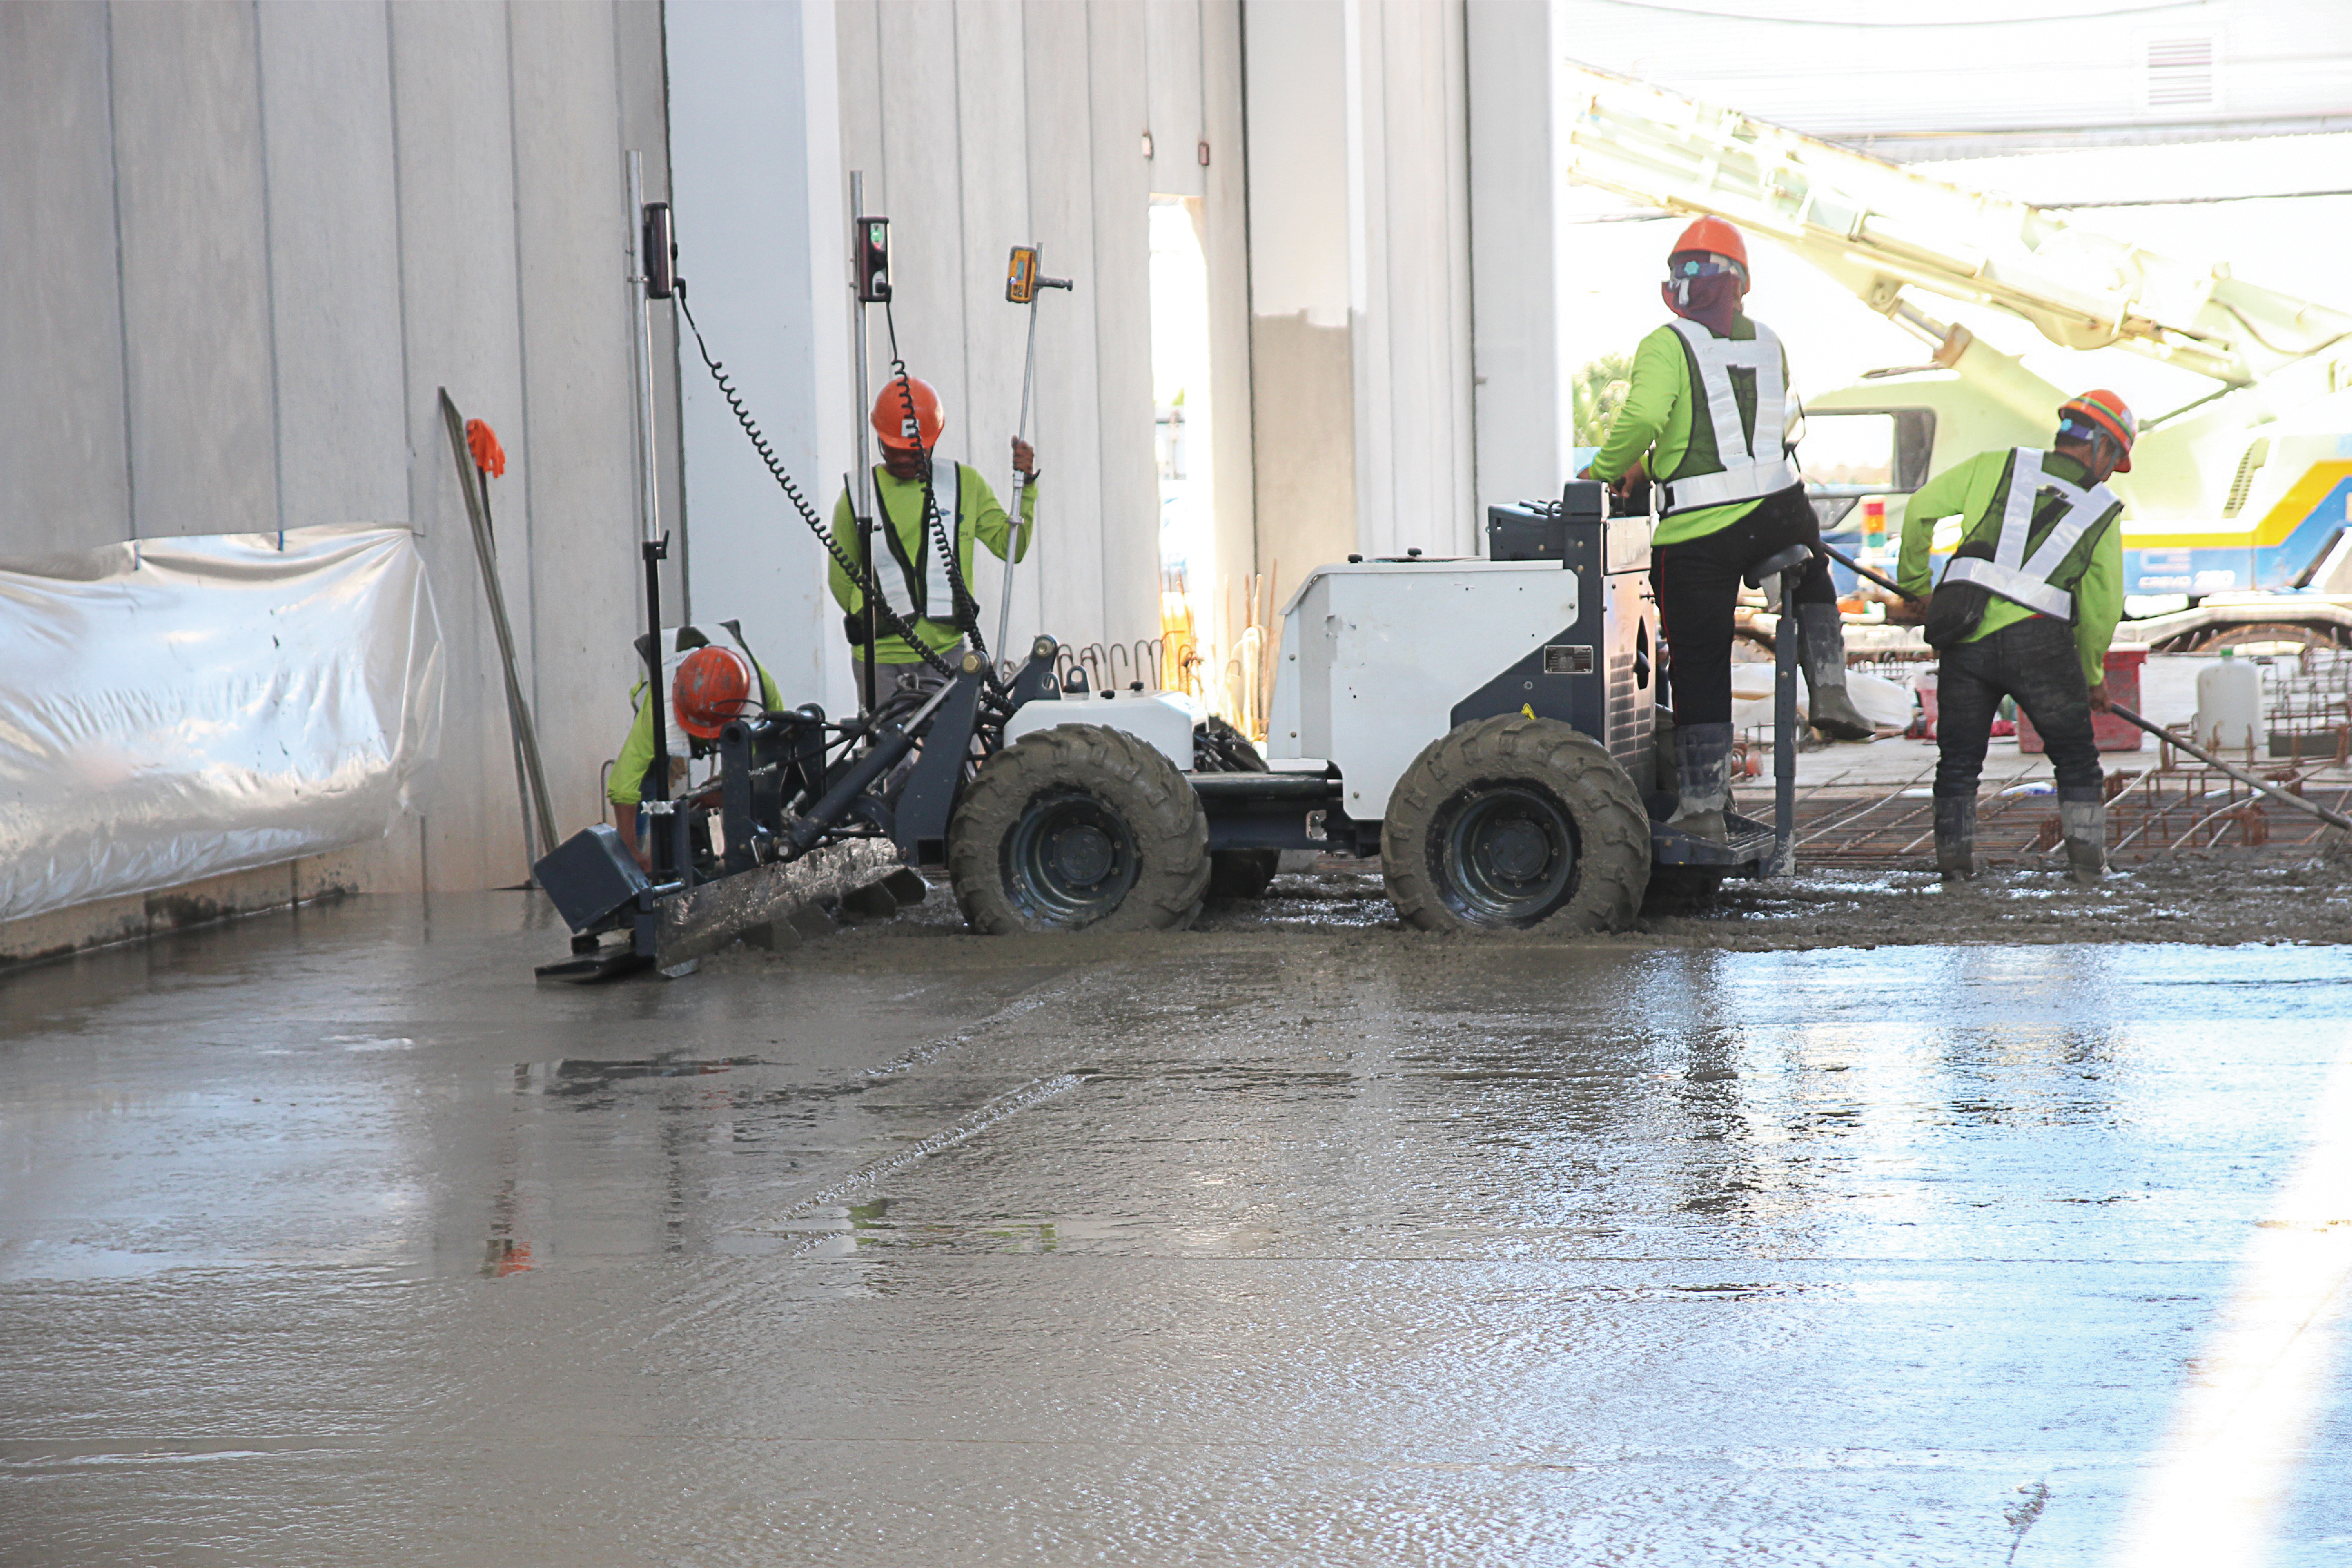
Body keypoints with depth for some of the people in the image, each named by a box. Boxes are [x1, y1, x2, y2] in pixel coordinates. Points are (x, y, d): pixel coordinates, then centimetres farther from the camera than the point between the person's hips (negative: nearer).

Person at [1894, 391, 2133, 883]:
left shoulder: (1998, 467, 16)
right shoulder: (2103, 511, 15)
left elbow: (1922, 509, 10)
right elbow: (2103, 608, 14)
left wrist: (1914, 585, 22)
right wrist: (2092, 674, 28)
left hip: (1963, 639, 1)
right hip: (2036, 635, -1)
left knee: (1958, 758, 15)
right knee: (2075, 754, 15)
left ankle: (1954, 854, 8)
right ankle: (2087, 855, 11)